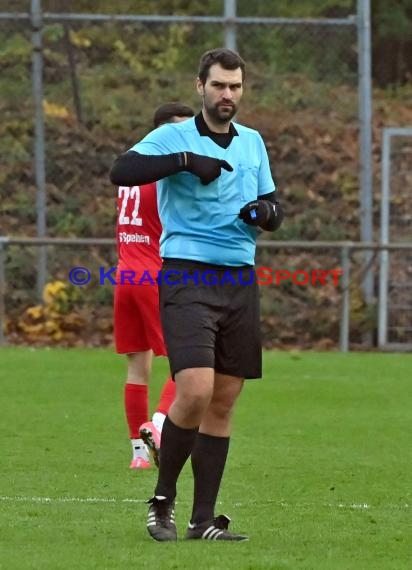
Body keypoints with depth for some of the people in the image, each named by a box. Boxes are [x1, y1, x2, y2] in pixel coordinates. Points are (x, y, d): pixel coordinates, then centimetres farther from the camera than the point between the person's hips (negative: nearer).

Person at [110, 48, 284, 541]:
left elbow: (272, 209, 21)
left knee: (223, 402, 4)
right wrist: (186, 160, -29)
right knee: (195, 391, -19)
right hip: (186, 278, -6)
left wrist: (265, 212, -3)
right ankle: (162, 500, 0)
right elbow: (121, 171, -19)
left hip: (240, 280, 6)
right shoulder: (173, 137, -3)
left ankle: (203, 519, 8)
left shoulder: (253, 143, 15)